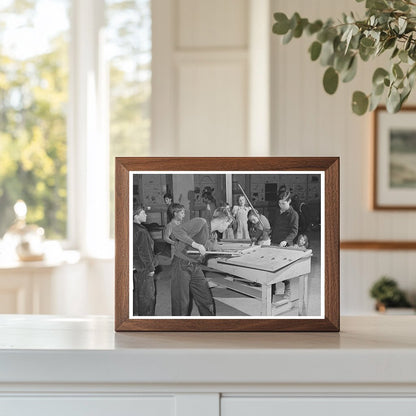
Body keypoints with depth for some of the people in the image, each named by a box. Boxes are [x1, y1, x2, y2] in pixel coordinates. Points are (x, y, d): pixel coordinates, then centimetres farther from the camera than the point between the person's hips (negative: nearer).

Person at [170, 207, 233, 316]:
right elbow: (176, 230, -23)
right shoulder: (200, 222, -14)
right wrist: (195, 244, -26)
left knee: (208, 303, 6)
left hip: (196, 267, 8)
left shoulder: (211, 237, 12)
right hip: (182, 266, -8)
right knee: (182, 304, -2)